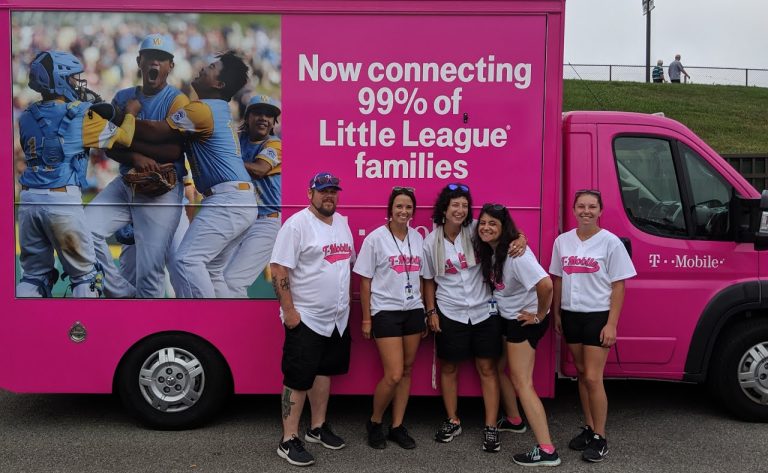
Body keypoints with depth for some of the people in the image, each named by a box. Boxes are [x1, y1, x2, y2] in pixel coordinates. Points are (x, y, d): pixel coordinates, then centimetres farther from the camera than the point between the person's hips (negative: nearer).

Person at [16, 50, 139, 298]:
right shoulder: (81, 114, -5)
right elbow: (124, 138, 3)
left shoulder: (27, 116, 10)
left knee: (34, 275, 17)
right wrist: (130, 113, 20)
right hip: (63, 200, -5)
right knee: (85, 274, 9)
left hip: (28, 199, 5)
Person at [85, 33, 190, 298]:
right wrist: (136, 157, -17)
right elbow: (111, 148, 4)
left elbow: (174, 150, -14)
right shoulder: (123, 98, 12)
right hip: (126, 182, 5)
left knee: (149, 271, -8)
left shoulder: (177, 101, -3)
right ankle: (122, 293, 2)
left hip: (163, 190, -5)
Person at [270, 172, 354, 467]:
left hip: (337, 318, 8)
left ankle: (317, 428, 32)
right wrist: (289, 310, -20)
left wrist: (346, 300, 16)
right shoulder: (297, 224, -13)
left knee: (324, 371, 17)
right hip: (305, 318, -8)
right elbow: (279, 268, -17)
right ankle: (289, 441, 9)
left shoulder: (342, 222, 11)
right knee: (298, 379, -1)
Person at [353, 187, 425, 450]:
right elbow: (365, 281, -4)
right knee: (393, 375, -9)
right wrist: (366, 318, -6)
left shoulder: (418, 238, 8)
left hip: (413, 311, 5)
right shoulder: (376, 238, -7)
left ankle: (397, 426, 21)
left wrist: (425, 313, 12)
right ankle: (374, 422, 15)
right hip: (386, 312, -5)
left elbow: (421, 278, 14)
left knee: (407, 371, 8)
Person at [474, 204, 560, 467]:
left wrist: (539, 315, -23)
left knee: (522, 383, -7)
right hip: (509, 318, 9)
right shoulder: (490, 251, 1)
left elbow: (545, 284, -36)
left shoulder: (515, 253, -26)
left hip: (525, 321, -9)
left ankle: (547, 451, -4)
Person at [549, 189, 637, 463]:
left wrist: (611, 324, -12)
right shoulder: (562, 241, 4)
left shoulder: (610, 242, -8)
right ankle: (589, 428, 26)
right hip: (571, 315, 5)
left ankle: (600, 438, 8)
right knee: (582, 374, 13)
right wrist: (556, 314, 11)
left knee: (593, 378, -5)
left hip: (597, 315, -5)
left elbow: (618, 286, -8)